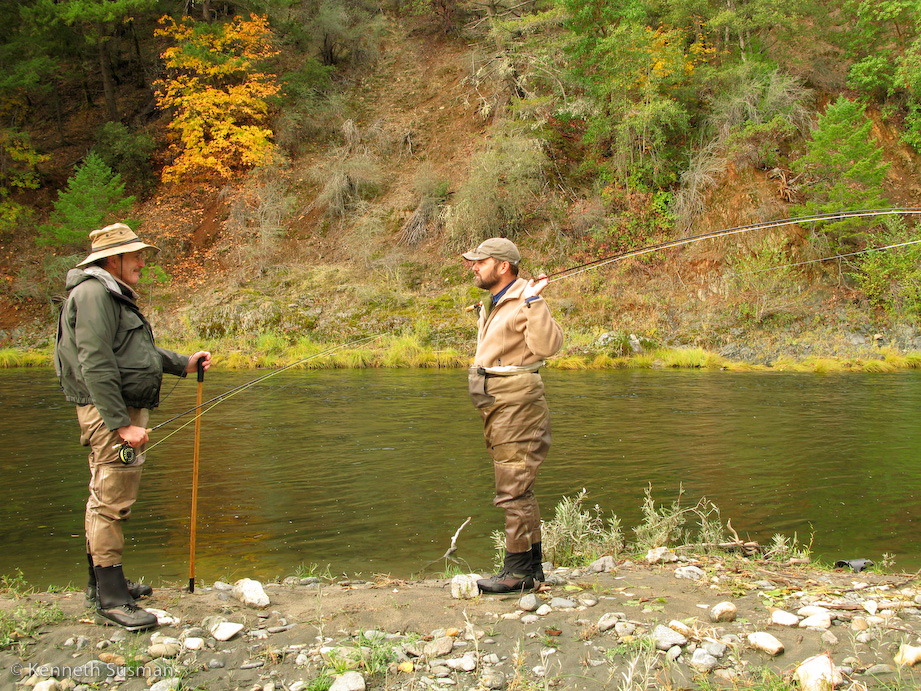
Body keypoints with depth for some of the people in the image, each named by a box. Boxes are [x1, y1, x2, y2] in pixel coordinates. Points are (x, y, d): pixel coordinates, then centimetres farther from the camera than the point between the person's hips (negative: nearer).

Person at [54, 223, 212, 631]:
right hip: (110, 413, -11)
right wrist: (122, 424, -26)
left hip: (124, 410, 11)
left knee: (106, 501, 17)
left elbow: (138, 351, 31)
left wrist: (182, 364, 25)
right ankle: (111, 601, -9)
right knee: (110, 501, -10)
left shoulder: (114, 295, 21)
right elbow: (96, 364, -23)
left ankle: (103, 584, 27)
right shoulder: (94, 293, -15)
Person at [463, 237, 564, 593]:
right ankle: (532, 565, 22)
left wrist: (533, 303, -30)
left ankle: (519, 570, -2)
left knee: (513, 489, -8)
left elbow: (547, 345, -28)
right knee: (518, 489, 14)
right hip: (497, 404, 11)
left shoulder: (525, 302, -13)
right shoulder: (492, 303, 18)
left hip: (517, 403, -11)